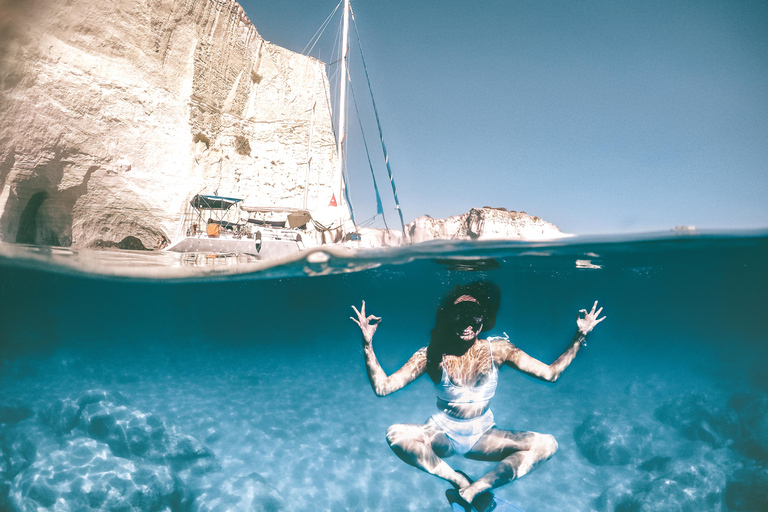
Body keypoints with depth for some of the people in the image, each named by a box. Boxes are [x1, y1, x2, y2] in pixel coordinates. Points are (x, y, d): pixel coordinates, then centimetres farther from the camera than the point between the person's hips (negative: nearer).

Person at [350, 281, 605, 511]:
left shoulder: (497, 350, -9)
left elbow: (550, 373, -8)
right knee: (396, 435, -31)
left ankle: (471, 491, -19)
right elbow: (382, 388, -21)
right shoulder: (432, 355, -16)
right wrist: (368, 344, -33)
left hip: (483, 436, 2)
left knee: (546, 444, -19)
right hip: (442, 435, -2)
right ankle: (459, 481, -12)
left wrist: (580, 337, -17)